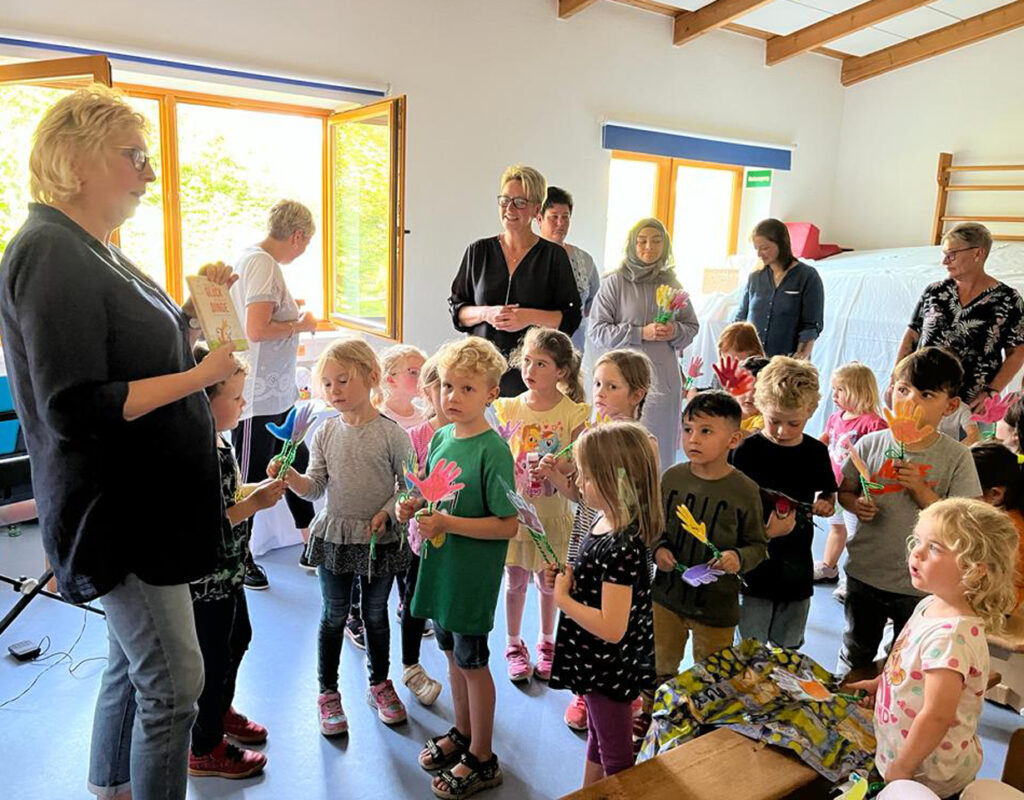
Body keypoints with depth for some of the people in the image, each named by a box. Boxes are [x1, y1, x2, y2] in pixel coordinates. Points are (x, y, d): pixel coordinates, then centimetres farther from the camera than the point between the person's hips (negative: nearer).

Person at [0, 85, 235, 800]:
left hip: (145, 499, 10)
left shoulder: (91, 249, 12)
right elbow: (74, 409, -25)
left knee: (134, 666, 23)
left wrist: (195, 309, 7)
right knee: (173, 683, -1)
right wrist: (201, 375, -21)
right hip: (117, 512, -10)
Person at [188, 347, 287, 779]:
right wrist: (253, 504, -26)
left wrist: (261, 488, 2)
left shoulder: (220, 443, 2)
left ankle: (221, 711, 51)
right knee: (214, 657, 8)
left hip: (227, 573, 10)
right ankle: (205, 750, 29)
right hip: (206, 581, -10)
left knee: (238, 638, 27)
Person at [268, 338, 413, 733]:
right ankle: (328, 693, 28)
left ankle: (379, 685, 35)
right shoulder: (325, 433, -2)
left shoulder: (392, 433, -10)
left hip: (380, 540, -1)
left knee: (376, 615, 15)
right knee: (334, 616, 11)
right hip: (335, 536, 2)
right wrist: (290, 477, -19)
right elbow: (315, 487, -1)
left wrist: (387, 512, -19)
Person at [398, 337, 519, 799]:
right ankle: (462, 733, 42)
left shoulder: (492, 450, -20)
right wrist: (413, 507, -5)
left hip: (473, 573, -7)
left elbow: (508, 525, -21)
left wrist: (448, 524, -26)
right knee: (452, 654, 21)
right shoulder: (441, 438, 2)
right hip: (440, 565, 7)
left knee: (472, 662, 8)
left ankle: (482, 760, 27)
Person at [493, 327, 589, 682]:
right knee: (515, 581, 12)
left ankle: (546, 643, 37)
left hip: (552, 511, -1)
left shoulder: (573, 413, -10)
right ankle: (514, 645, 33)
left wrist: (559, 466, -28)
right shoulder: (509, 407, -5)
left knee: (547, 582, 15)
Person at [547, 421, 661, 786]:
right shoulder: (606, 523, -3)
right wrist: (569, 577, -5)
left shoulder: (621, 546, -32)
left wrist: (562, 598, -24)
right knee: (597, 741, 28)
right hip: (598, 662, 9)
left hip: (611, 669, -9)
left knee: (616, 758, 14)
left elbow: (611, 627, -34)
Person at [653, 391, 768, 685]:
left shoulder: (745, 490, -15)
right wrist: (658, 549, -11)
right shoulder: (672, 477, -6)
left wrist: (739, 558, -24)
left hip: (716, 604, -3)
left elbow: (758, 545, -4)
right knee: (659, 670, 23)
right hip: (667, 594, 3)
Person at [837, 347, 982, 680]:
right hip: (864, 573, 2)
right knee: (855, 656, 23)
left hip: (919, 583, -2)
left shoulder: (956, 457, -11)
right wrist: (856, 504, -15)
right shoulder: (871, 444, -7)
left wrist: (921, 490, -24)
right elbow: (845, 491, 7)